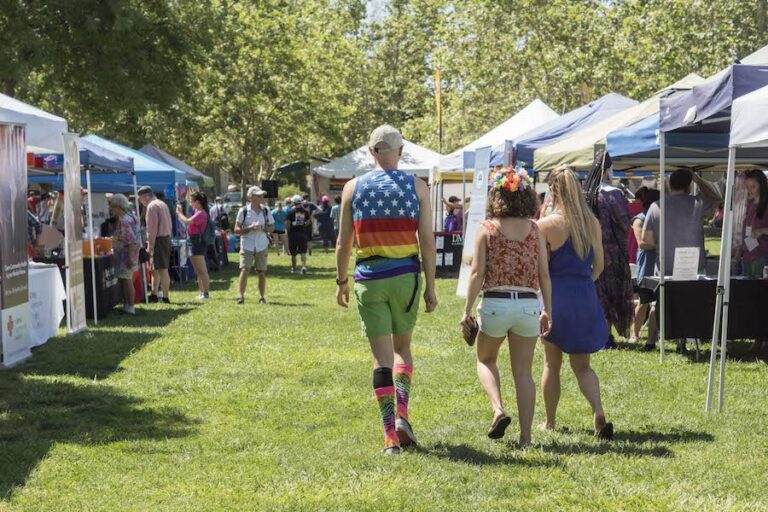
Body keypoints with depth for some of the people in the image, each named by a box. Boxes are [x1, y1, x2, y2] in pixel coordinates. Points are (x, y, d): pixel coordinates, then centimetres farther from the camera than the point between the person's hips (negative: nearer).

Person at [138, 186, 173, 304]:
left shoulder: (151, 206, -12)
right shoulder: (162, 204, 18)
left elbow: (152, 228, -17)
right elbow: (169, 224, 19)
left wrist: (150, 246, -17)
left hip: (159, 240, -10)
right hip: (167, 238, 10)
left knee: (162, 269, -8)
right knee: (155, 268, 17)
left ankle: (165, 297, -7)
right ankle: (154, 295, 22)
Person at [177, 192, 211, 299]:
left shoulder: (201, 214, -16)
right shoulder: (198, 213, 16)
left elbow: (187, 222, -27)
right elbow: (188, 223, 18)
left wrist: (179, 213, -12)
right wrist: (181, 213, 12)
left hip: (198, 244, -11)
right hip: (196, 244, 11)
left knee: (202, 271, -10)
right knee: (199, 271, 15)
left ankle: (205, 293, -10)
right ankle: (202, 293, 20)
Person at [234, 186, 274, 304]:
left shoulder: (266, 211, 6)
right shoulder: (243, 211, -4)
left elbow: (272, 228, 9)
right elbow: (236, 230, -5)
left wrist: (262, 228, -11)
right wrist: (250, 228, -18)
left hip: (262, 246, 3)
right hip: (247, 245, -3)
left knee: (262, 272, 4)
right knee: (244, 270, -14)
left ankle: (262, 297, 13)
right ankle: (241, 296, -10)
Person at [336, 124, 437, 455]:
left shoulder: (353, 188, 2)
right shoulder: (417, 187, 1)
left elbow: (343, 242, 4)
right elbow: (427, 241, -3)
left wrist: (341, 281, 15)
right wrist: (430, 287, 3)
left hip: (369, 278, 0)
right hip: (406, 275, 0)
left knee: (382, 357, 3)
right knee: (402, 348, 19)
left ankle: (390, 434, -3)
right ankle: (401, 414, 1)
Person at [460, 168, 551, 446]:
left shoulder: (487, 229, -3)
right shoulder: (534, 230, 3)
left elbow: (477, 273, -8)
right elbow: (544, 275, 2)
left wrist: (467, 311, -4)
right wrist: (547, 311, 9)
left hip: (495, 302, -2)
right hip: (528, 305, 2)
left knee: (485, 359, 22)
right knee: (523, 372, 8)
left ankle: (498, 410, -1)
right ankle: (525, 435, 5)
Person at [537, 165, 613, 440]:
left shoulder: (546, 225, -11)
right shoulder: (593, 224, 3)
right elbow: (599, 266, 8)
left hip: (556, 295, -4)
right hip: (586, 297, 4)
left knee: (552, 363, 12)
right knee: (581, 365, 12)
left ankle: (549, 422, 21)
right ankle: (599, 412, -9)